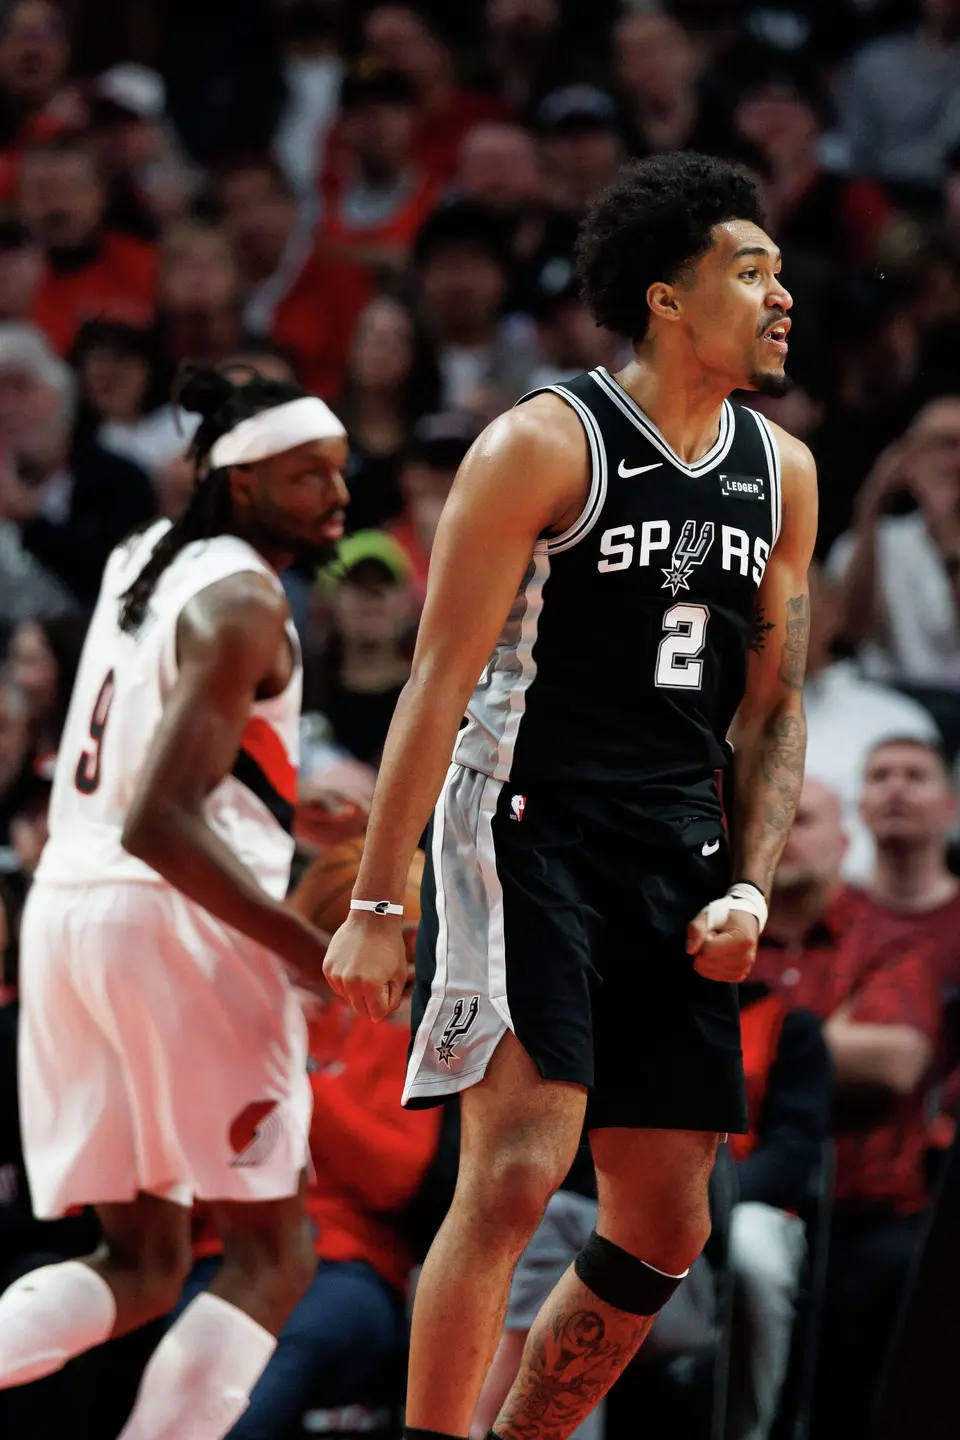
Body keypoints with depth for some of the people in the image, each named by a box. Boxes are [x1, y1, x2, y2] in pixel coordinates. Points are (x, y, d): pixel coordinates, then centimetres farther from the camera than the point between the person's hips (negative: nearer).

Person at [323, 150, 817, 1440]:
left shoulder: (780, 474, 11)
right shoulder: (546, 446, -9)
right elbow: (440, 683, -10)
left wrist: (750, 888, 2)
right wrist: (376, 906, -13)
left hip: (676, 861, 7)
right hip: (526, 835, -7)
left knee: (665, 1233, 6)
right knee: (517, 1169, -20)